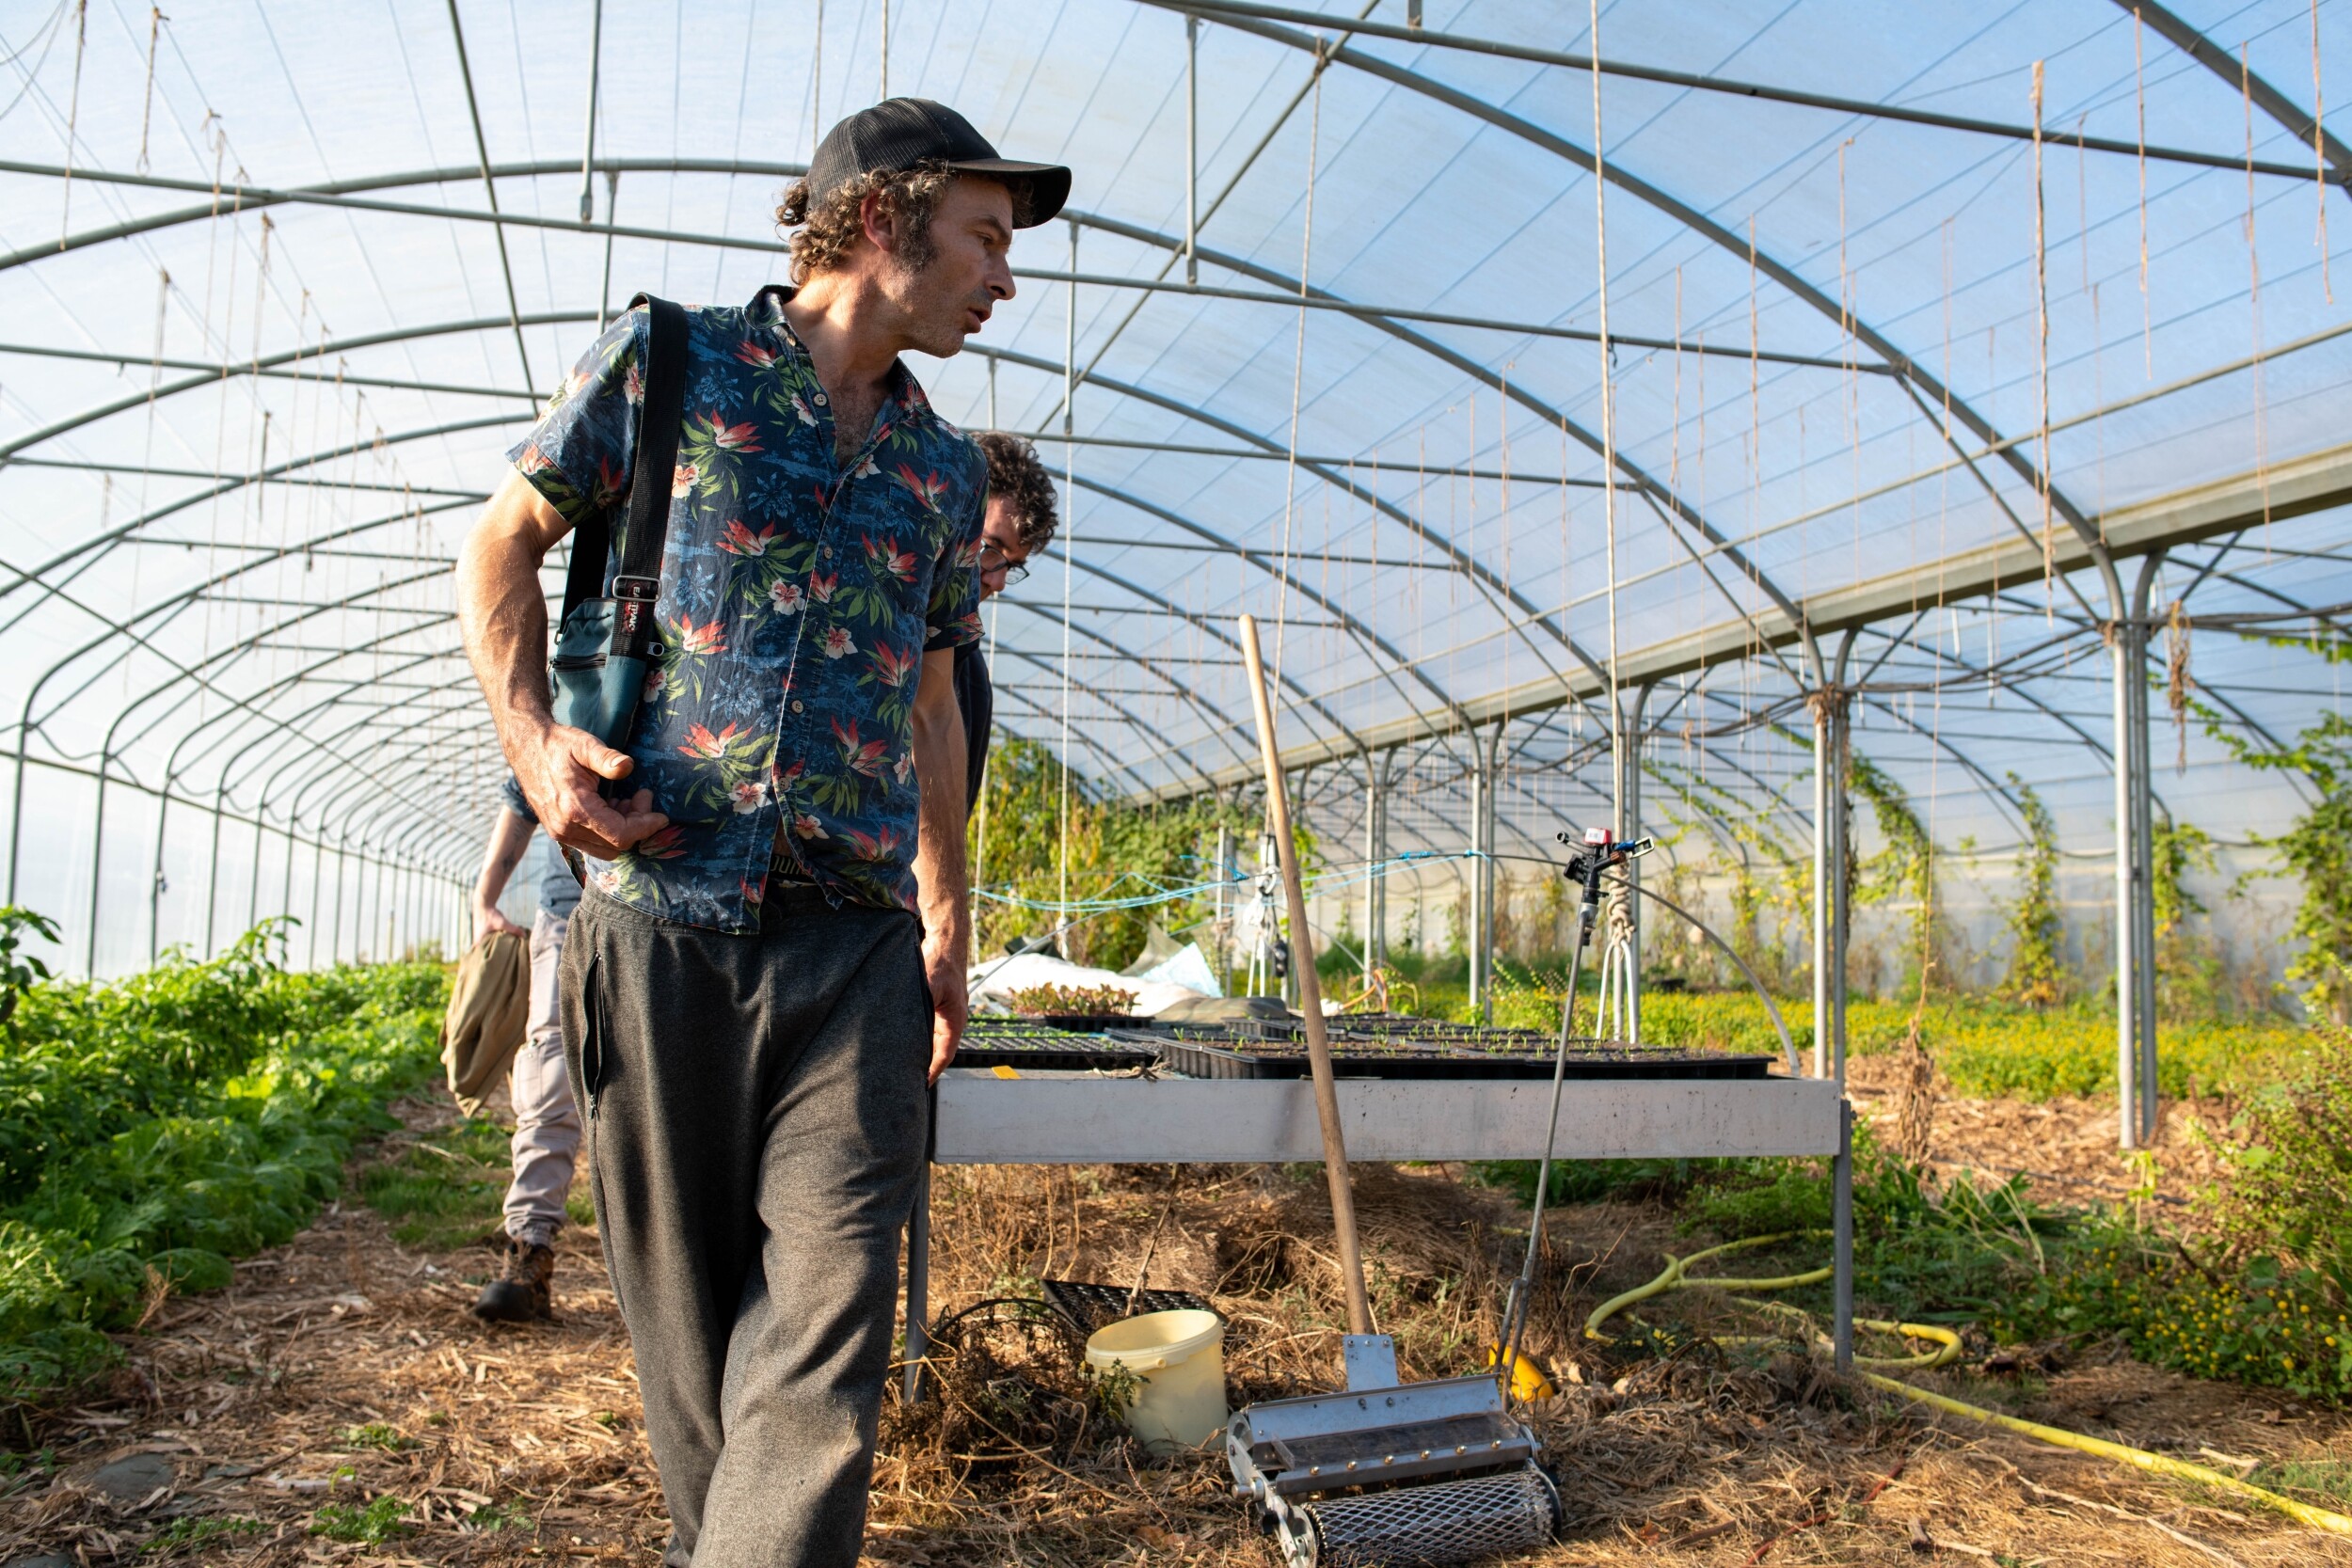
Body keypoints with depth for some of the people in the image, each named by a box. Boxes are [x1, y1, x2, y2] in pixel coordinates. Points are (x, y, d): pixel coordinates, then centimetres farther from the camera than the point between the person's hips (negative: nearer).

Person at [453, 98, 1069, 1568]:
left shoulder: (946, 470, 15)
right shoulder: (670, 360, 4)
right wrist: (531, 734, -7)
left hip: (858, 947, 3)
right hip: (662, 917, -2)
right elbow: (505, 545, 10)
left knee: (826, 1329, -7)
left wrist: (949, 927, 19)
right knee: (687, 1314, 9)